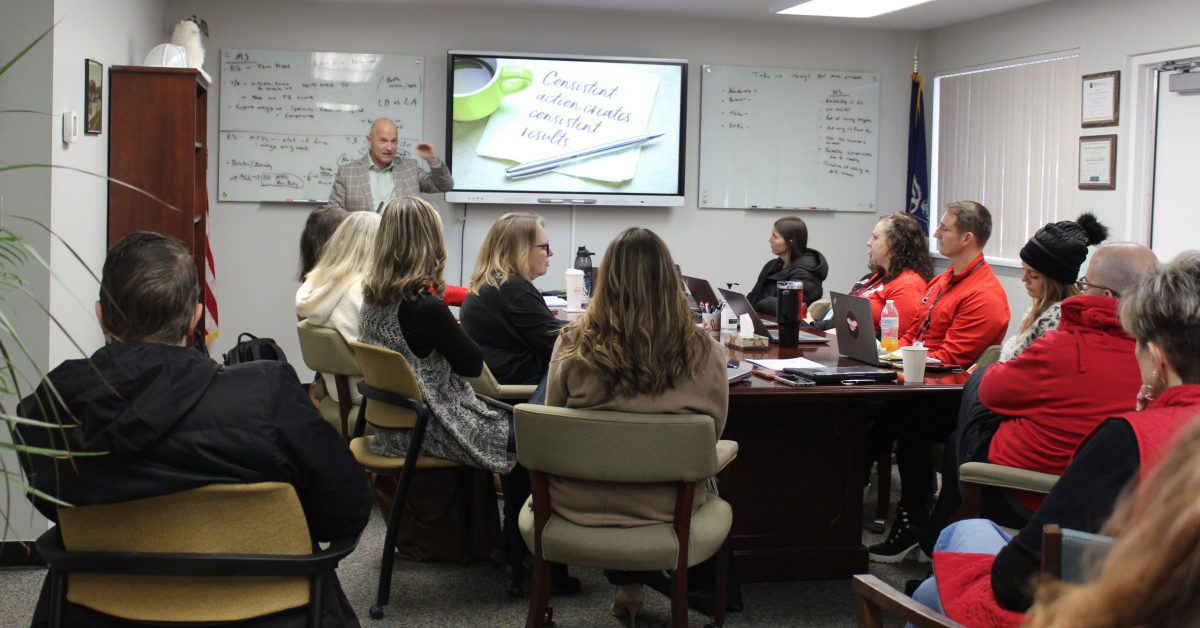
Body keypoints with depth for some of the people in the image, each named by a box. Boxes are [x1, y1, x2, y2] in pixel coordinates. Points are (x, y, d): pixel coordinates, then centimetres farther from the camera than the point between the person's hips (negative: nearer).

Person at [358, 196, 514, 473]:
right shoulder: (425, 307, -25)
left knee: (503, 413, 24)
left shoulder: (373, 297, -1)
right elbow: (473, 364, -12)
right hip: (430, 429, -9)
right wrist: (455, 329, 2)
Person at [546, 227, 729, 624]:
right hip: (665, 508, 0)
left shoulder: (572, 346, -18)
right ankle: (632, 582, 40)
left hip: (580, 504, 0)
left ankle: (628, 583, 38)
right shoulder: (704, 354, -17)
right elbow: (712, 432, 0)